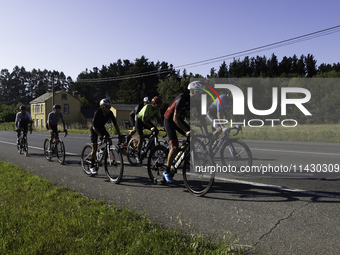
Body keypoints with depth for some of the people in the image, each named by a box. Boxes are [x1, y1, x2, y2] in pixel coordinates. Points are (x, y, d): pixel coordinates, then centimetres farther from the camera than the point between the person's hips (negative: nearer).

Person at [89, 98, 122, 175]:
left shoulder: (110, 113, -17)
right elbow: (94, 126, -30)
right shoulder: (97, 113, -30)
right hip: (94, 130, -5)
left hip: (102, 128, 5)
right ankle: (92, 167, 2)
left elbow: (115, 124, -13)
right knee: (94, 149, -10)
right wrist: (100, 135, -42)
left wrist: (119, 135, -21)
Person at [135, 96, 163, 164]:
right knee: (141, 139, -13)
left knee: (156, 131, -16)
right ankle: (138, 157, -1)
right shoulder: (147, 107, -32)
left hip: (147, 120, 6)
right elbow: (143, 119, -38)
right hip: (139, 120, -6)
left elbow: (159, 119, -6)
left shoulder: (157, 109, -14)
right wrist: (151, 127, -45)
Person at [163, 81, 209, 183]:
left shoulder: (196, 101, -8)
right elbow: (175, 119, -30)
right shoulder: (182, 99, -30)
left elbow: (201, 117, -2)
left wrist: (207, 133, -6)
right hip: (169, 120, -7)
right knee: (175, 147, -16)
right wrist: (186, 131, -32)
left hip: (179, 120, 7)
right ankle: (166, 172, -1)